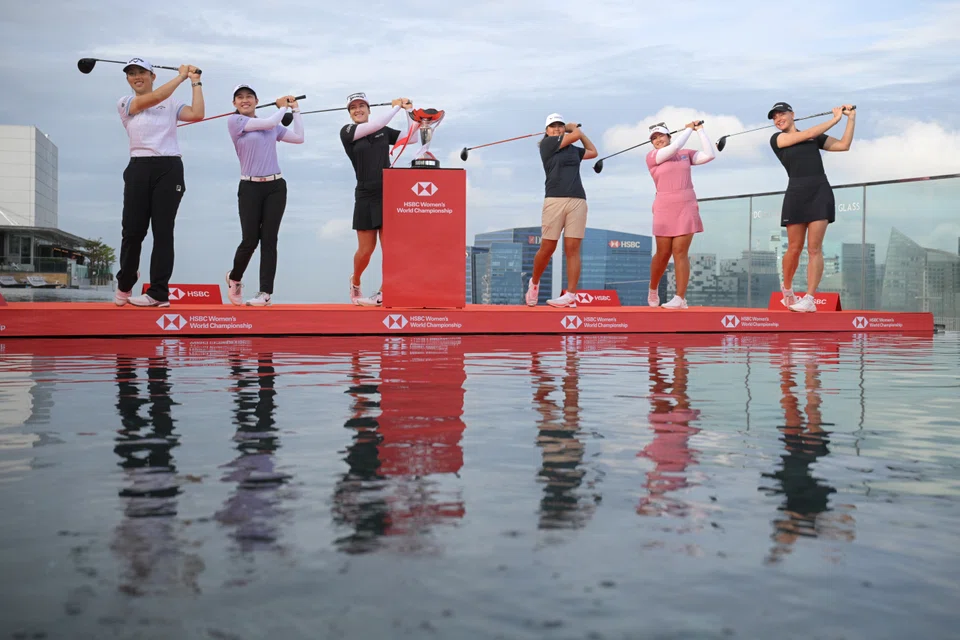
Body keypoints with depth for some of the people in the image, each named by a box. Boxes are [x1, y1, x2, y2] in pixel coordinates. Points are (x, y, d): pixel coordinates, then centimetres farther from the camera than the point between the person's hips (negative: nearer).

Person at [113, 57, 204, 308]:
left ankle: (159, 292, -1)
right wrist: (181, 76, 0)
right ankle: (124, 285, 20)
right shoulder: (125, 104, 10)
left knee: (163, 230, -3)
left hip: (169, 169, -1)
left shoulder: (171, 103, 13)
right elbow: (154, 97, -6)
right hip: (139, 168, 1)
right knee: (132, 230, 1)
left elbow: (197, 114, -2)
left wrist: (195, 82, 5)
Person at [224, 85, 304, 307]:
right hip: (250, 188, -3)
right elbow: (269, 122, -9)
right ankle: (234, 278, 25)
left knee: (269, 240, -1)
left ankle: (266, 292, 1)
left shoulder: (272, 126, 13)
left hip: (275, 187, 3)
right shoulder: (234, 121, -1)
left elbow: (299, 138, 12)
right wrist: (282, 107, 8)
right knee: (250, 240, -4)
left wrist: (295, 110, 15)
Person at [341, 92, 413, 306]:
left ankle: (385, 292, 2)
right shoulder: (347, 132, 1)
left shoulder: (384, 131, 11)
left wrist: (410, 111, 1)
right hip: (366, 196, -2)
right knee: (366, 249, 2)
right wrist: (396, 106, -4)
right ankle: (355, 282, 29)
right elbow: (374, 125, -14)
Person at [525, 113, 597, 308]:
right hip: (554, 200, -4)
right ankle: (534, 283, 22)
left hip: (577, 201, 4)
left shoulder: (573, 150, 22)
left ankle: (571, 296, -7)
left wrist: (577, 128, 34)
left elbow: (593, 152, 37)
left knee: (572, 249, -4)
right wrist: (575, 129, 25)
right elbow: (576, 136, 1)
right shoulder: (546, 143, 6)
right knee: (547, 248, -3)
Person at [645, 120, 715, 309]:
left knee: (680, 252, -7)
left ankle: (680, 298, -8)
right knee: (663, 254, 1)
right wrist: (688, 129, 3)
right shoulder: (651, 157, 2)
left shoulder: (686, 154, 12)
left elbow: (709, 155, 1)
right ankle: (653, 289, 26)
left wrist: (700, 131, 5)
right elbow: (674, 147, -11)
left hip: (686, 207, 1)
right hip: (664, 209, -1)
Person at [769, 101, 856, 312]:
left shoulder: (814, 138, 16)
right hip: (796, 193, -1)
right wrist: (835, 118, 3)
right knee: (795, 248, 1)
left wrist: (851, 118, 4)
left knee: (814, 248, -6)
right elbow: (807, 134, -3)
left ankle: (809, 299, -9)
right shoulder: (776, 139, 7)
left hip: (820, 192, 1)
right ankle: (787, 289, 25)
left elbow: (844, 145, 12)